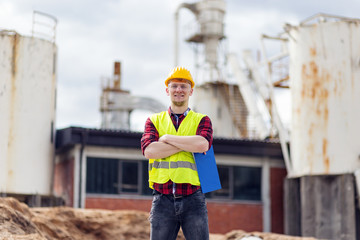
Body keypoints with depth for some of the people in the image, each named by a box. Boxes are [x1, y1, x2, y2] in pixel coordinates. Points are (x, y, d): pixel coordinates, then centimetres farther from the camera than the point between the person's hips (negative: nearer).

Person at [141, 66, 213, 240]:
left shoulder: (202, 120, 11)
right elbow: (148, 150, -6)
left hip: (193, 199, -1)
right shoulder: (154, 120, 14)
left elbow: (203, 145, -12)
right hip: (163, 200, 1)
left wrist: (167, 138, -4)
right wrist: (189, 145, -7)